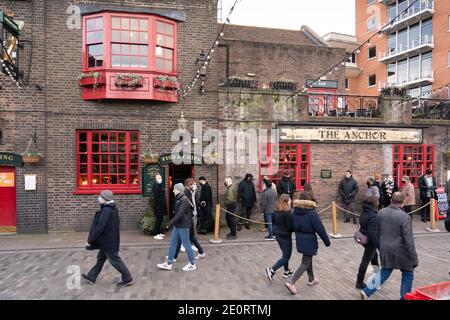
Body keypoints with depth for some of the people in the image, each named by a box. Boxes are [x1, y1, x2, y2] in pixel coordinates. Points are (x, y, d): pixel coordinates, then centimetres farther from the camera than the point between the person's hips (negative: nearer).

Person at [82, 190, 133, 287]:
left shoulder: (106, 211, -25)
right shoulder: (112, 209, 5)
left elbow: (99, 228, -25)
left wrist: (90, 240, -16)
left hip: (108, 241, -10)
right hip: (107, 241, 10)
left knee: (115, 260, 2)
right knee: (100, 258, 21)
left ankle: (127, 279, 11)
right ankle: (91, 277, 36)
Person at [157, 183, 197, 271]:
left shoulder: (184, 200, -20)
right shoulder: (179, 199, 10)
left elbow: (180, 214, -27)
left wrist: (170, 223, -24)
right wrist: (172, 223, 18)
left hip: (183, 226, -10)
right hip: (177, 225, 10)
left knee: (186, 244, 2)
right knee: (173, 244, 13)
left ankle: (192, 264, 16)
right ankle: (169, 263, 24)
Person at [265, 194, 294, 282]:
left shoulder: (276, 211, 1)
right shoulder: (288, 213, -22)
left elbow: (274, 222, 10)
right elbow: (290, 227, -22)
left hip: (278, 235, 8)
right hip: (285, 237, -8)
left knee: (285, 254, 23)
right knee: (286, 257, 4)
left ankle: (286, 272, 32)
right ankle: (272, 270, -3)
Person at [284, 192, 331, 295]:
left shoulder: (295, 211, -2)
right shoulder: (312, 213, -18)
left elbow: (293, 226, 7)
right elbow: (320, 229, -15)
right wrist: (327, 241, -4)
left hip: (300, 240, 6)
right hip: (309, 241, -6)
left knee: (308, 259, 24)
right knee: (306, 263, 2)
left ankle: (311, 280, 39)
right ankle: (291, 282, -9)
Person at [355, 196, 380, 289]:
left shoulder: (364, 213, 2)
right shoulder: (373, 216, -26)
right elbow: (372, 233, -28)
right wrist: (378, 244, -23)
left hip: (364, 239, 9)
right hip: (371, 241, -9)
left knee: (374, 255, 29)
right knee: (366, 261, 0)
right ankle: (359, 283, 10)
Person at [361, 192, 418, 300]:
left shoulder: (381, 212, 0)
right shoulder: (404, 217, -18)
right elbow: (408, 239, -19)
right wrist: (414, 257, -12)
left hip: (385, 249, 6)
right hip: (400, 251, -5)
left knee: (385, 271, 20)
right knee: (408, 275, 17)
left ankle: (367, 292, 14)